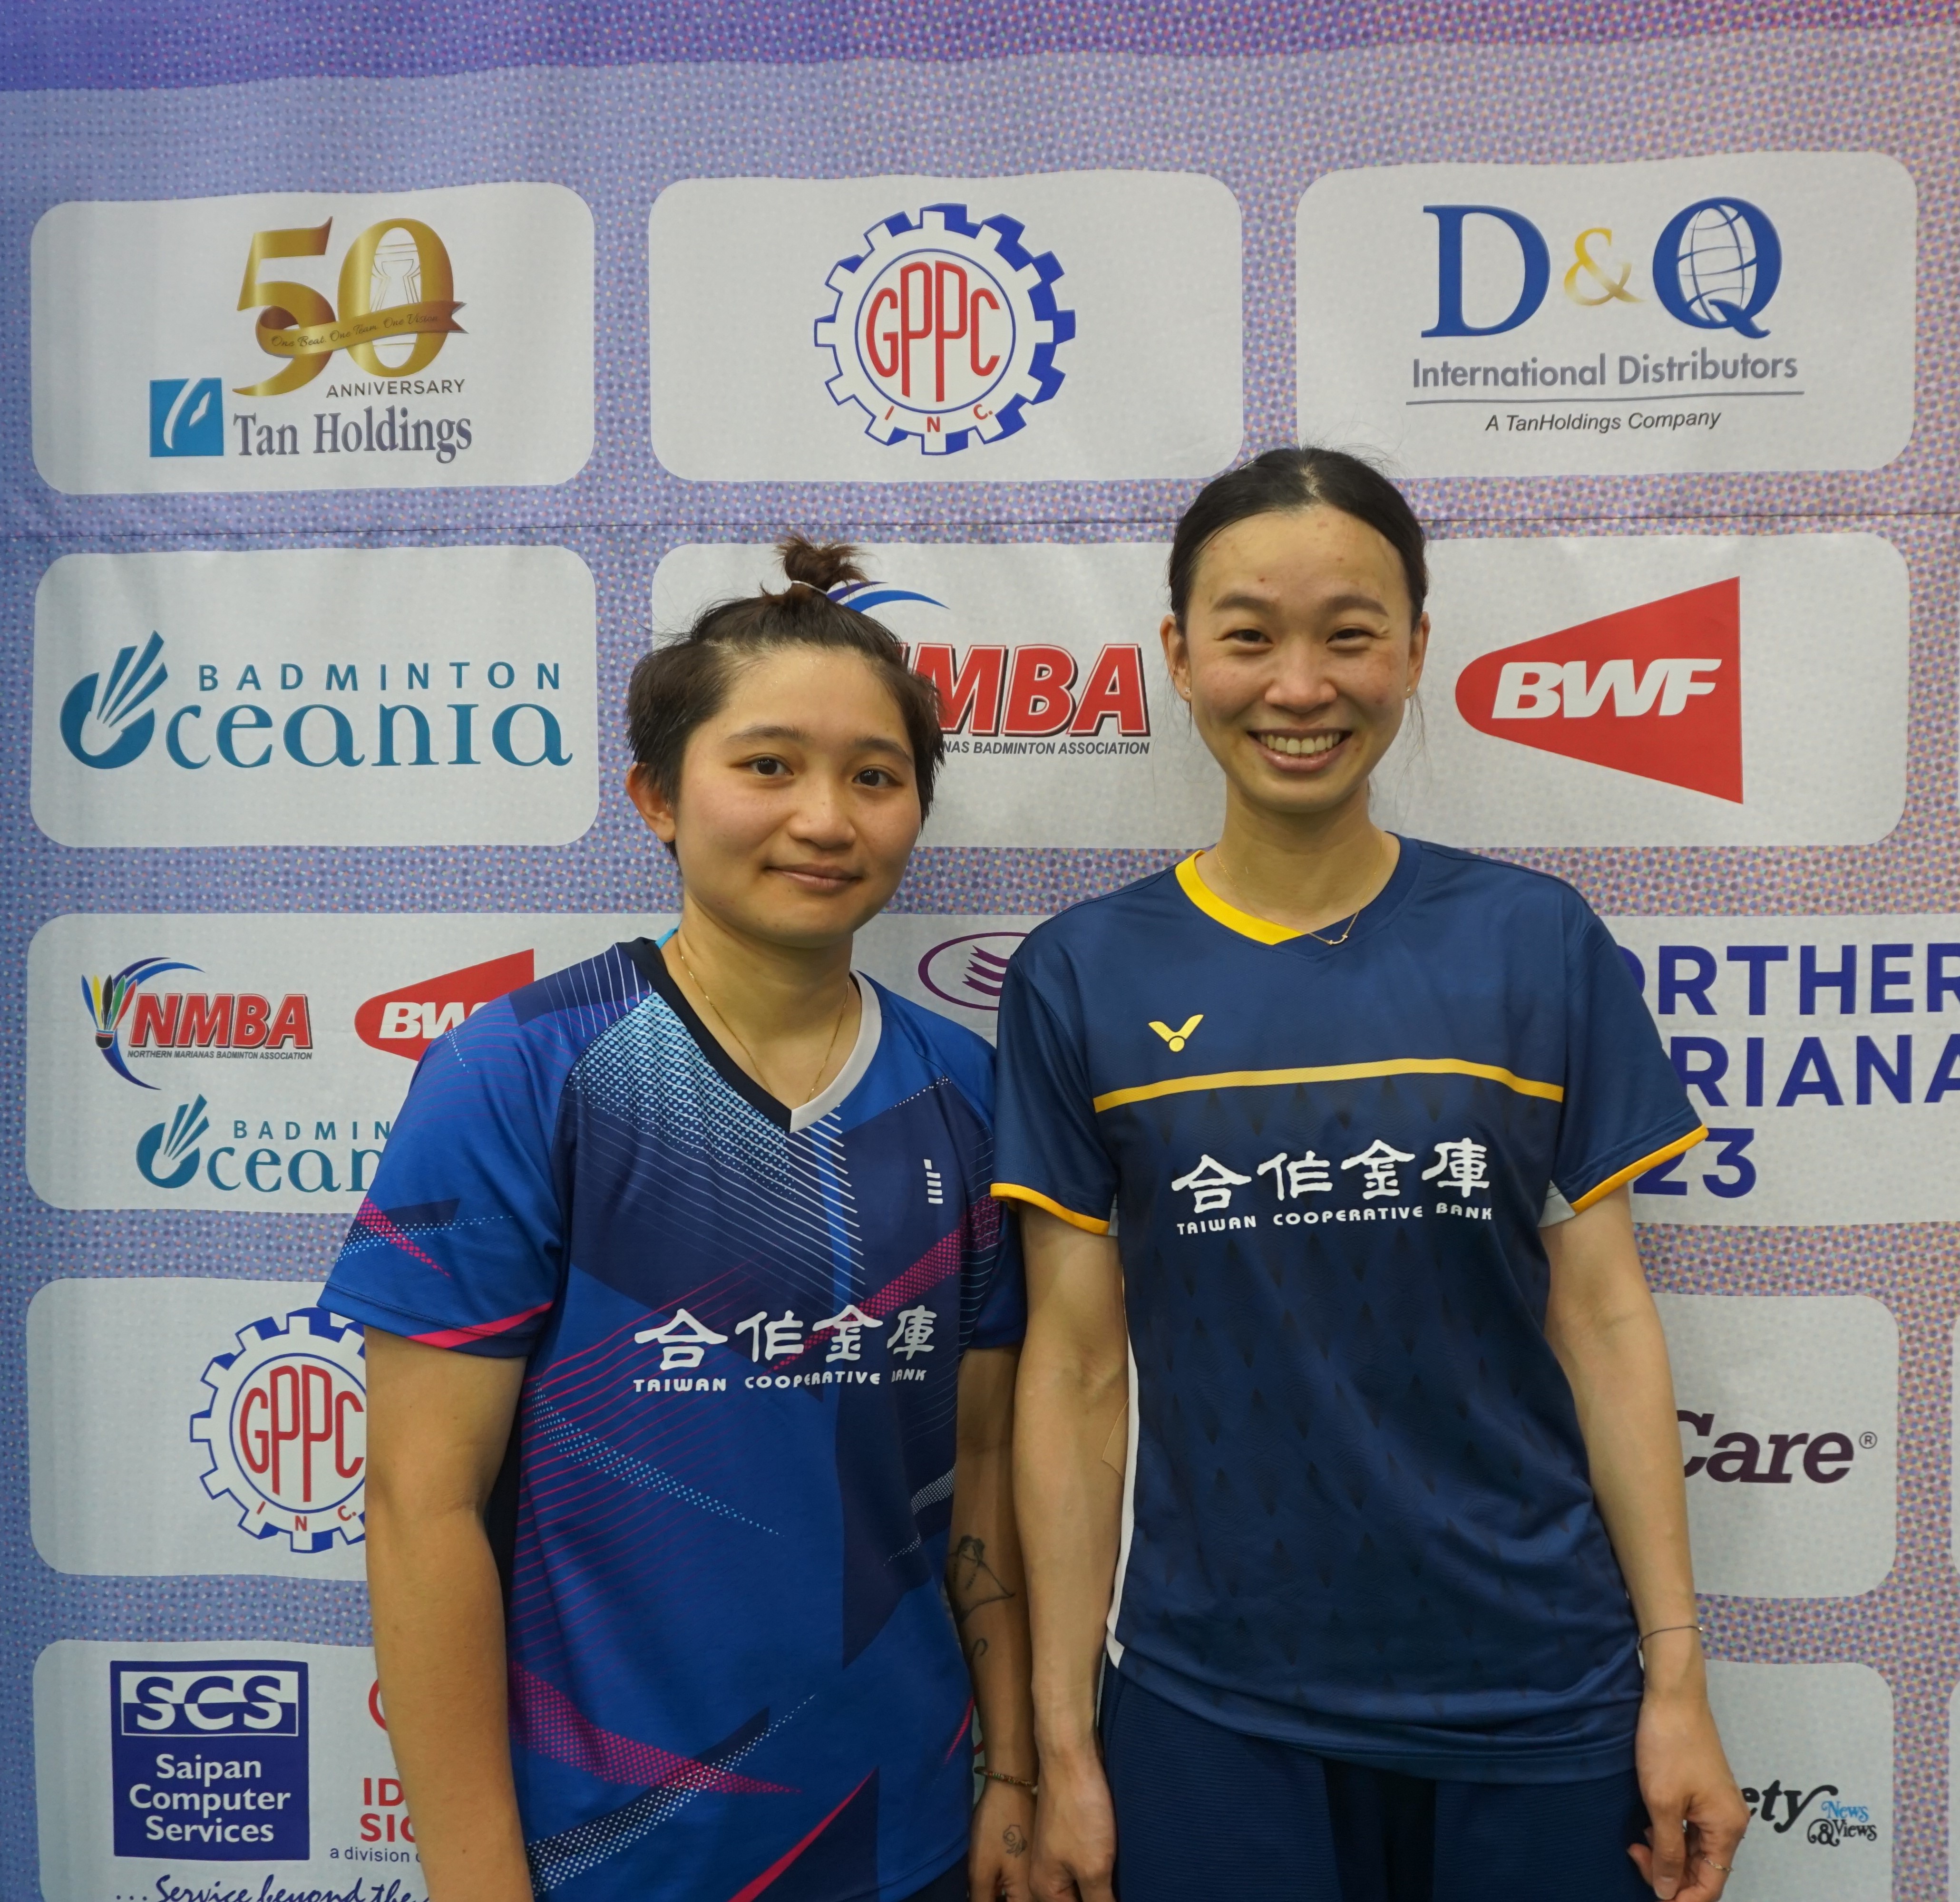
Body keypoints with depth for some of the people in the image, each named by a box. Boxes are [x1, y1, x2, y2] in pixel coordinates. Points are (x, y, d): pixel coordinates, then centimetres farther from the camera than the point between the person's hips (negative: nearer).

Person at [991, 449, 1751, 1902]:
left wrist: (1678, 1677, -1)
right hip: (1210, 1707, 0)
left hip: (1538, 1700, 1)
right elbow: (1077, 1370, -3)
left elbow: (1603, 1318, 0)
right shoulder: (1083, 977, -5)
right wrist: (1063, 1741, -1)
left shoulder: (1539, 945, -3)